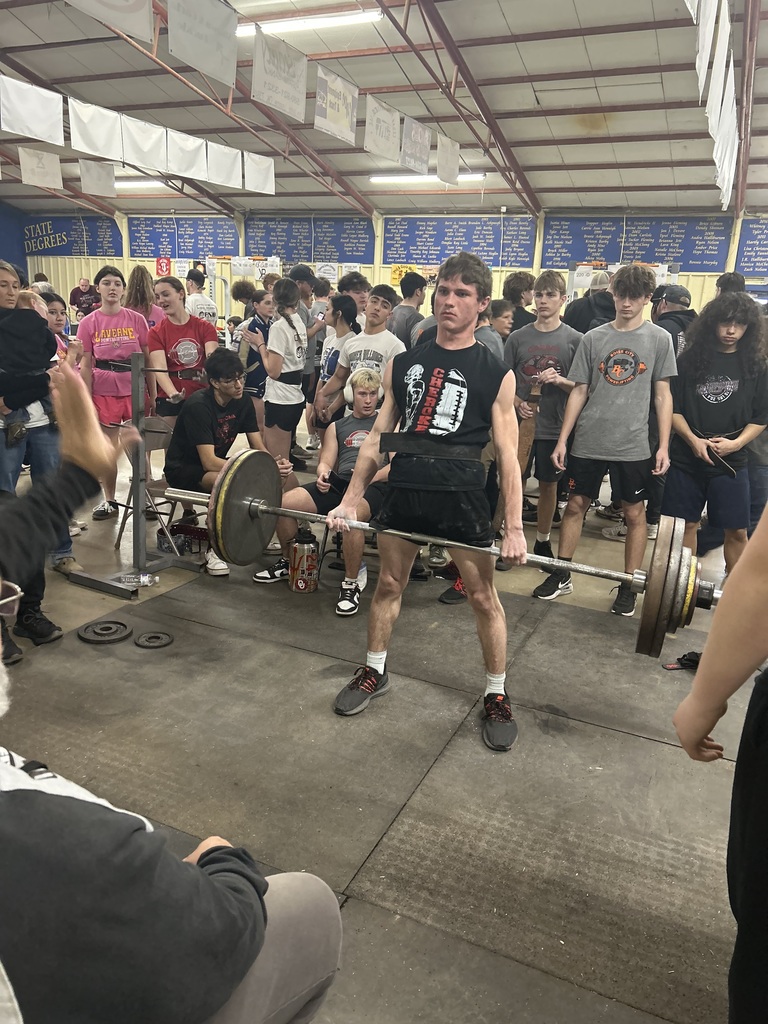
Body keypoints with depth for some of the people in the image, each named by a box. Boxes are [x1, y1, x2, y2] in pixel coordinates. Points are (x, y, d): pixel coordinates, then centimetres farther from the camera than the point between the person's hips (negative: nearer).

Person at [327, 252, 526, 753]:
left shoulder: (496, 374, 0)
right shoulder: (403, 363, 10)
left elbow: (508, 455, -2)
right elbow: (379, 435, 11)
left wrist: (515, 527, -9)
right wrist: (350, 500, 7)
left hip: (462, 494, -3)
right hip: (405, 488, 4)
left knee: (484, 597, 5)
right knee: (388, 584, 14)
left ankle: (497, 695, 23)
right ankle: (375, 671, 35)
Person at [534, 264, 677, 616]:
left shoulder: (659, 339, 2)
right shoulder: (593, 338, 5)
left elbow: (662, 395, 3)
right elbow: (579, 391, 6)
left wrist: (664, 446, -3)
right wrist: (562, 439, 2)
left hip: (634, 445, -1)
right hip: (588, 441, 2)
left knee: (634, 513, 5)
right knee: (575, 505, 7)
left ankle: (628, 586, 18)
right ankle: (561, 575, 21)